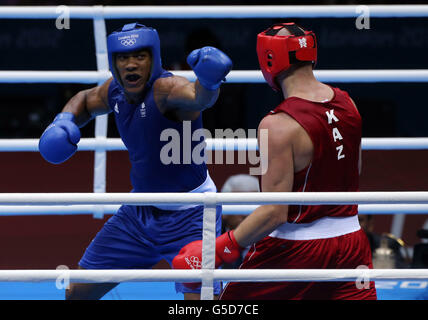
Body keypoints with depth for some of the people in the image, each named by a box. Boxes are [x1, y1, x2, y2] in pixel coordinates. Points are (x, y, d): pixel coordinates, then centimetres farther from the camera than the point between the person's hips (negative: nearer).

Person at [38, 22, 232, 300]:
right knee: (78, 292, 11)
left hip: (189, 216, -7)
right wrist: (64, 121, 0)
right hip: (140, 212, 7)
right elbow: (86, 100, 21)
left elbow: (200, 98, -50)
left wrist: (208, 83, -74)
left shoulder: (166, 88, -26)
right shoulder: (116, 91, -3)